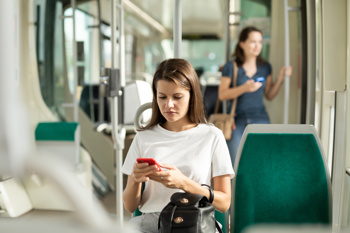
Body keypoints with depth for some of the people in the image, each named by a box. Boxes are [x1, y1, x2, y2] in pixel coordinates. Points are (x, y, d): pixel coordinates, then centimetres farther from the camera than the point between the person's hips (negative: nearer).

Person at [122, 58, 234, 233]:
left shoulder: (212, 136, 4)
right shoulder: (144, 138, 10)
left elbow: (224, 203, 1)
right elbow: (130, 206, 11)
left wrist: (183, 183, -14)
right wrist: (135, 180, -12)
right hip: (152, 219, 1)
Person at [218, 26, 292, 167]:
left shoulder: (265, 67, 10)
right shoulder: (231, 67, -2)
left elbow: (269, 95, 13)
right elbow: (222, 95, -6)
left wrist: (280, 79, -1)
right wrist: (244, 88, -19)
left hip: (260, 119, 3)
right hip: (237, 120, -3)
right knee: (235, 164, -4)